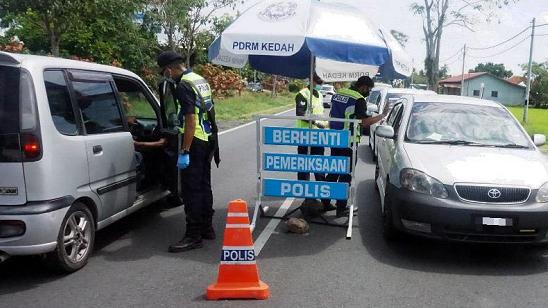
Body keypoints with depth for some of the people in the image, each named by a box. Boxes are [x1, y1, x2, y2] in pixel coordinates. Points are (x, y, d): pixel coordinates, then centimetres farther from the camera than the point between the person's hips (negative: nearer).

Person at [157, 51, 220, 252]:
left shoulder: (183, 85, -15)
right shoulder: (200, 79, 14)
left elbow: (191, 119, -22)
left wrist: (184, 151, -21)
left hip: (195, 142, -10)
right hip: (208, 139, 10)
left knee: (191, 189, -4)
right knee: (204, 185, 17)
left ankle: (193, 236, 0)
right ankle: (206, 228, 27)